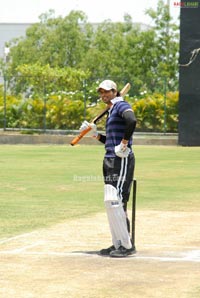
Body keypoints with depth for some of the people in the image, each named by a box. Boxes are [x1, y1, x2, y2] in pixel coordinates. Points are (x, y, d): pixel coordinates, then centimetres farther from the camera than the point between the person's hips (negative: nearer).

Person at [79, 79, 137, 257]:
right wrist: (94, 133, 16)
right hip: (111, 161, 10)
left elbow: (132, 120, -29)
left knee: (114, 201, -16)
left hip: (122, 161, -10)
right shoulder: (111, 111, 22)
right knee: (111, 203, 11)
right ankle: (118, 245, 17)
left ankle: (127, 245, -13)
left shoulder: (121, 106, -7)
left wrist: (124, 143, -25)